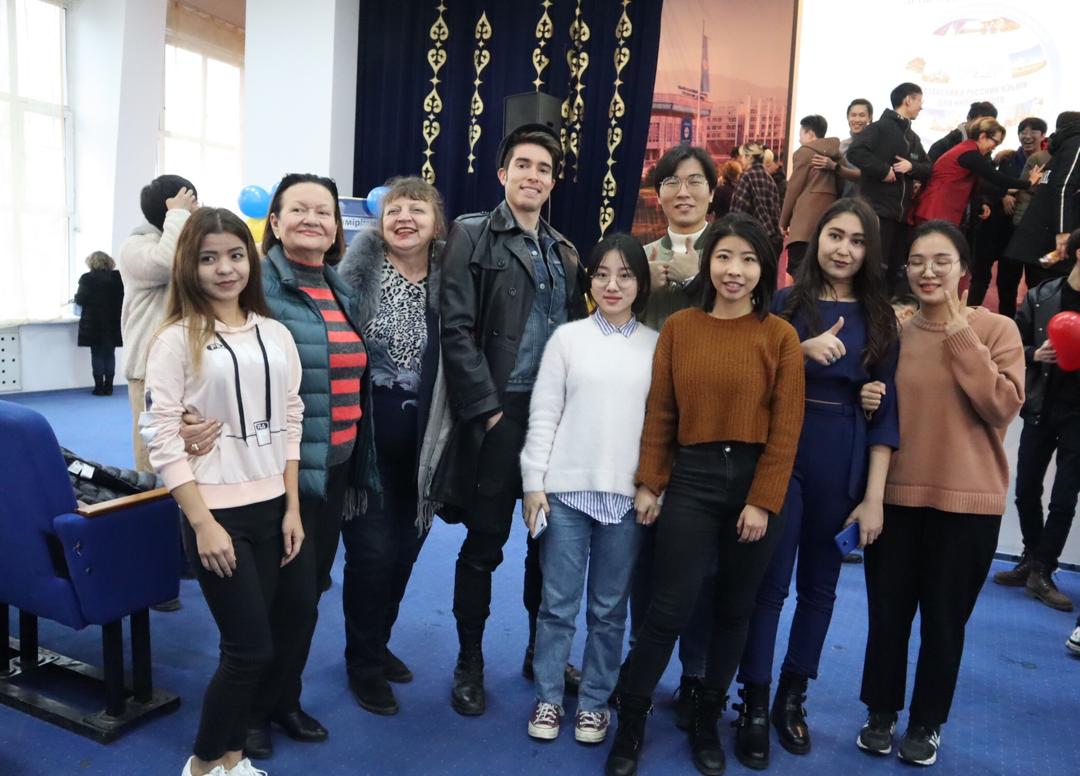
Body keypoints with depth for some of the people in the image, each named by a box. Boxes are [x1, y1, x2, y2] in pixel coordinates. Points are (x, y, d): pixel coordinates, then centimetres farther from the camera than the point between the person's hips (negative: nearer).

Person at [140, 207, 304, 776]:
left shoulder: (276, 335, 6)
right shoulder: (176, 339, -8)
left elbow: (290, 423, 9)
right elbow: (162, 436, -11)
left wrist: (292, 508, 5)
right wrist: (202, 523, -15)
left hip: (270, 507, 5)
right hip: (216, 512, -5)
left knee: (248, 645, 12)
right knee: (252, 648, -1)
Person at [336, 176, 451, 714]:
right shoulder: (360, 266, -7)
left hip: (419, 432, 4)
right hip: (366, 429, -4)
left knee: (405, 545, 14)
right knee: (372, 548, 0)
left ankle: (378, 644, 37)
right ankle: (364, 664, 22)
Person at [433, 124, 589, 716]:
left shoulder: (564, 252, 16)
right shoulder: (472, 236, -1)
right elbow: (456, 330, -9)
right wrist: (488, 409, -13)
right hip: (498, 413, -5)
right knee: (485, 544, 4)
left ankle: (541, 653, 30)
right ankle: (469, 663, 22)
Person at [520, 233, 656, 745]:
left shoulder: (657, 346, 5)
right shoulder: (568, 337, 2)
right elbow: (543, 414, 1)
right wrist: (533, 482, -3)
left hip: (628, 495, 1)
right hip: (566, 489, -1)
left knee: (610, 608, 11)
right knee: (558, 604, 8)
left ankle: (595, 701, 28)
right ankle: (548, 698, 25)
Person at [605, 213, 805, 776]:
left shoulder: (780, 335, -2)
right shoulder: (679, 328, 2)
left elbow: (786, 427, -5)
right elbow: (659, 413, 3)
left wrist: (763, 500, -9)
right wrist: (648, 483, -1)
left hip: (755, 481, 0)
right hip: (690, 478, 0)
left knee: (734, 611, 13)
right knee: (669, 608, 0)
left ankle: (707, 722, 33)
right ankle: (630, 723, 20)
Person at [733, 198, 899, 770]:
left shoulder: (879, 319, 5)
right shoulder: (783, 304, 0)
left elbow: (883, 412, 3)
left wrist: (873, 496, -3)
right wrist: (803, 353, -18)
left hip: (844, 469, 2)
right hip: (781, 458, -2)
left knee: (819, 585, 12)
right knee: (769, 582, 1)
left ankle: (792, 698, 29)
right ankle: (753, 706, 15)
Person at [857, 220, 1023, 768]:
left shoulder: (996, 330, -3)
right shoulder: (894, 333, 5)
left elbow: (1003, 408, -17)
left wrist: (961, 337, -16)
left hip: (967, 501, -2)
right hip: (896, 496, 2)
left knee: (944, 617, 11)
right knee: (887, 611, 10)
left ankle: (927, 722, 31)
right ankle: (881, 712, 31)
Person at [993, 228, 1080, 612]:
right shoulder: (1040, 296, -1)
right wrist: (1035, 354, -15)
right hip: (1041, 407, 2)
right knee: (1027, 491, 10)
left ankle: (1042, 572, 13)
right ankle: (1032, 560, 29)